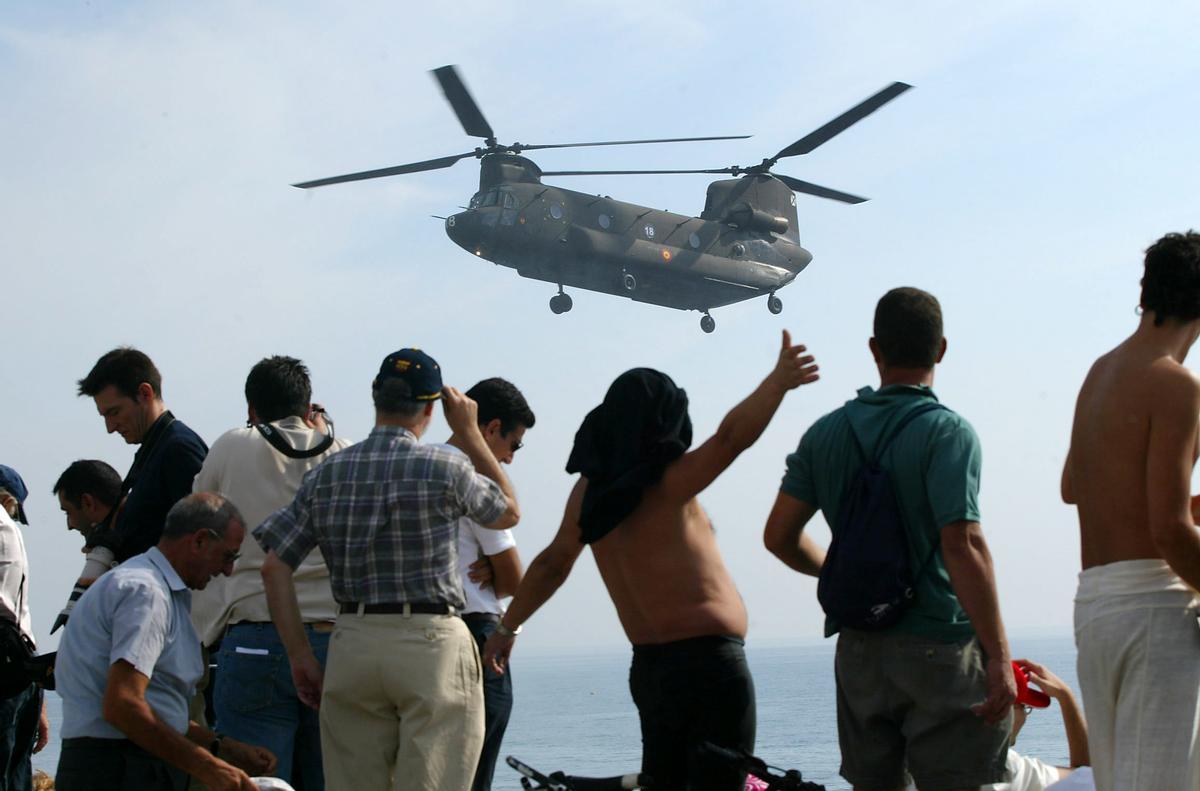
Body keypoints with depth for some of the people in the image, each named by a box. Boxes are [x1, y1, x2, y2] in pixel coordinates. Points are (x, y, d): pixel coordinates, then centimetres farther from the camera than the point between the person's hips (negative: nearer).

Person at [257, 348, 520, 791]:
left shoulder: (326, 475, 7)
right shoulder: (445, 467, -4)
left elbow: (275, 567, 4)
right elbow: (508, 512, 15)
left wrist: (300, 656, 8)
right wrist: (470, 434, 21)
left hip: (351, 643, 4)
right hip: (431, 643, -4)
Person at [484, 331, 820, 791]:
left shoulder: (590, 490, 7)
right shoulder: (665, 488, -14)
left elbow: (552, 564, 17)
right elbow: (731, 436, -29)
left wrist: (507, 627, 28)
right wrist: (778, 381, -32)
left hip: (649, 667, 8)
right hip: (709, 662, -8)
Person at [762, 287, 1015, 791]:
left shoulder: (826, 433, 6)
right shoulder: (946, 432, -11)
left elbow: (779, 535, 7)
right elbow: (962, 546, -19)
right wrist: (999, 656, -18)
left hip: (859, 650, 5)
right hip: (939, 649, -5)